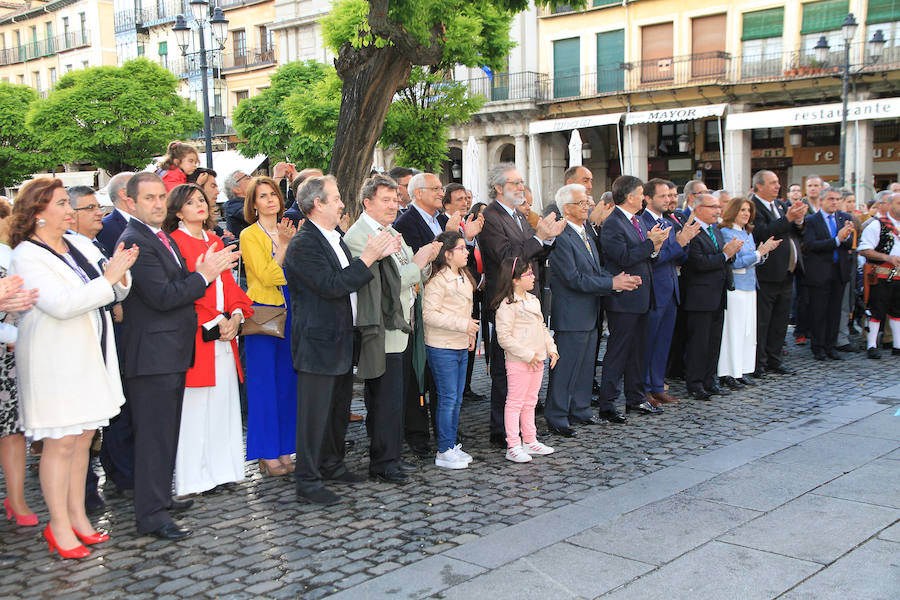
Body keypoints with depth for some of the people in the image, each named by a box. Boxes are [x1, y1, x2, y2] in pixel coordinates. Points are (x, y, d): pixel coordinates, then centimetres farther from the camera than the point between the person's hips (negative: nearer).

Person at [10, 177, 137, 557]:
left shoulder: (80, 245, 8)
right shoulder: (26, 257, -12)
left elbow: (115, 293, 10)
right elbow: (62, 304, -24)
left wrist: (121, 275, -12)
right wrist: (108, 278, -22)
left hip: (89, 355, 7)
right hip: (55, 360, -7)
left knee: (84, 436, 13)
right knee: (61, 442, -1)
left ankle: (77, 515, 25)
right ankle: (59, 526, 10)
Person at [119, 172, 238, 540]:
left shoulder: (163, 238, 15)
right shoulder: (135, 241, -17)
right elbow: (163, 296, -23)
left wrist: (203, 271, 0)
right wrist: (203, 276, -15)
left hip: (172, 351, 10)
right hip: (152, 354, -10)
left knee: (166, 431, 19)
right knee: (154, 435, -5)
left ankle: (161, 497, 32)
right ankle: (152, 515, 2)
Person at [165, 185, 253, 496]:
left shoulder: (215, 241, 18)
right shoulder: (174, 242, -5)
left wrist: (236, 314, -2)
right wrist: (215, 320, -14)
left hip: (224, 333, 7)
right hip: (196, 333, -7)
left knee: (224, 399, 8)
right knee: (195, 405, -3)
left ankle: (220, 469, 18)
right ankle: (193, 478, 5)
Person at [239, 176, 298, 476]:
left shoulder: (288, 231, 14)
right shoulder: (250, 235, -4)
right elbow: (266, 276, -15)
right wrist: (284, 245, -16)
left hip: (290, 313, 6)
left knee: (288, 382, 8)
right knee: (264, 383, -2)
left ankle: (284, 451, 17)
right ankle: (266, 455, 6)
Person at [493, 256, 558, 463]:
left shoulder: (533, 300, 13)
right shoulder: (507, 305, -16)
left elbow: (542, 328, 21)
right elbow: (504, 337, -20)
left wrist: (551, 349, 8)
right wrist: (527, 354, -19)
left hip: (537, 360, 9)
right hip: (518, 362, -9)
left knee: (530, 402, 16)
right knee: (515, 402, -2)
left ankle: (530, 441, 26)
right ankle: (513, 446, 3)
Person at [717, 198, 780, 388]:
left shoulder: (748, 233, 16)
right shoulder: (726, 232, -10)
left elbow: (754, 261, 20)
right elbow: (735, 262, -16)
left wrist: (764, 250, 1)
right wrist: (759, 252, -15)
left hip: (749, 287, 9)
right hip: (734, 288, -8)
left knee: (748, 330, 10)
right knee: (732, 330, -6)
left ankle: (741, 370, 18)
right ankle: (726, 374, 0)